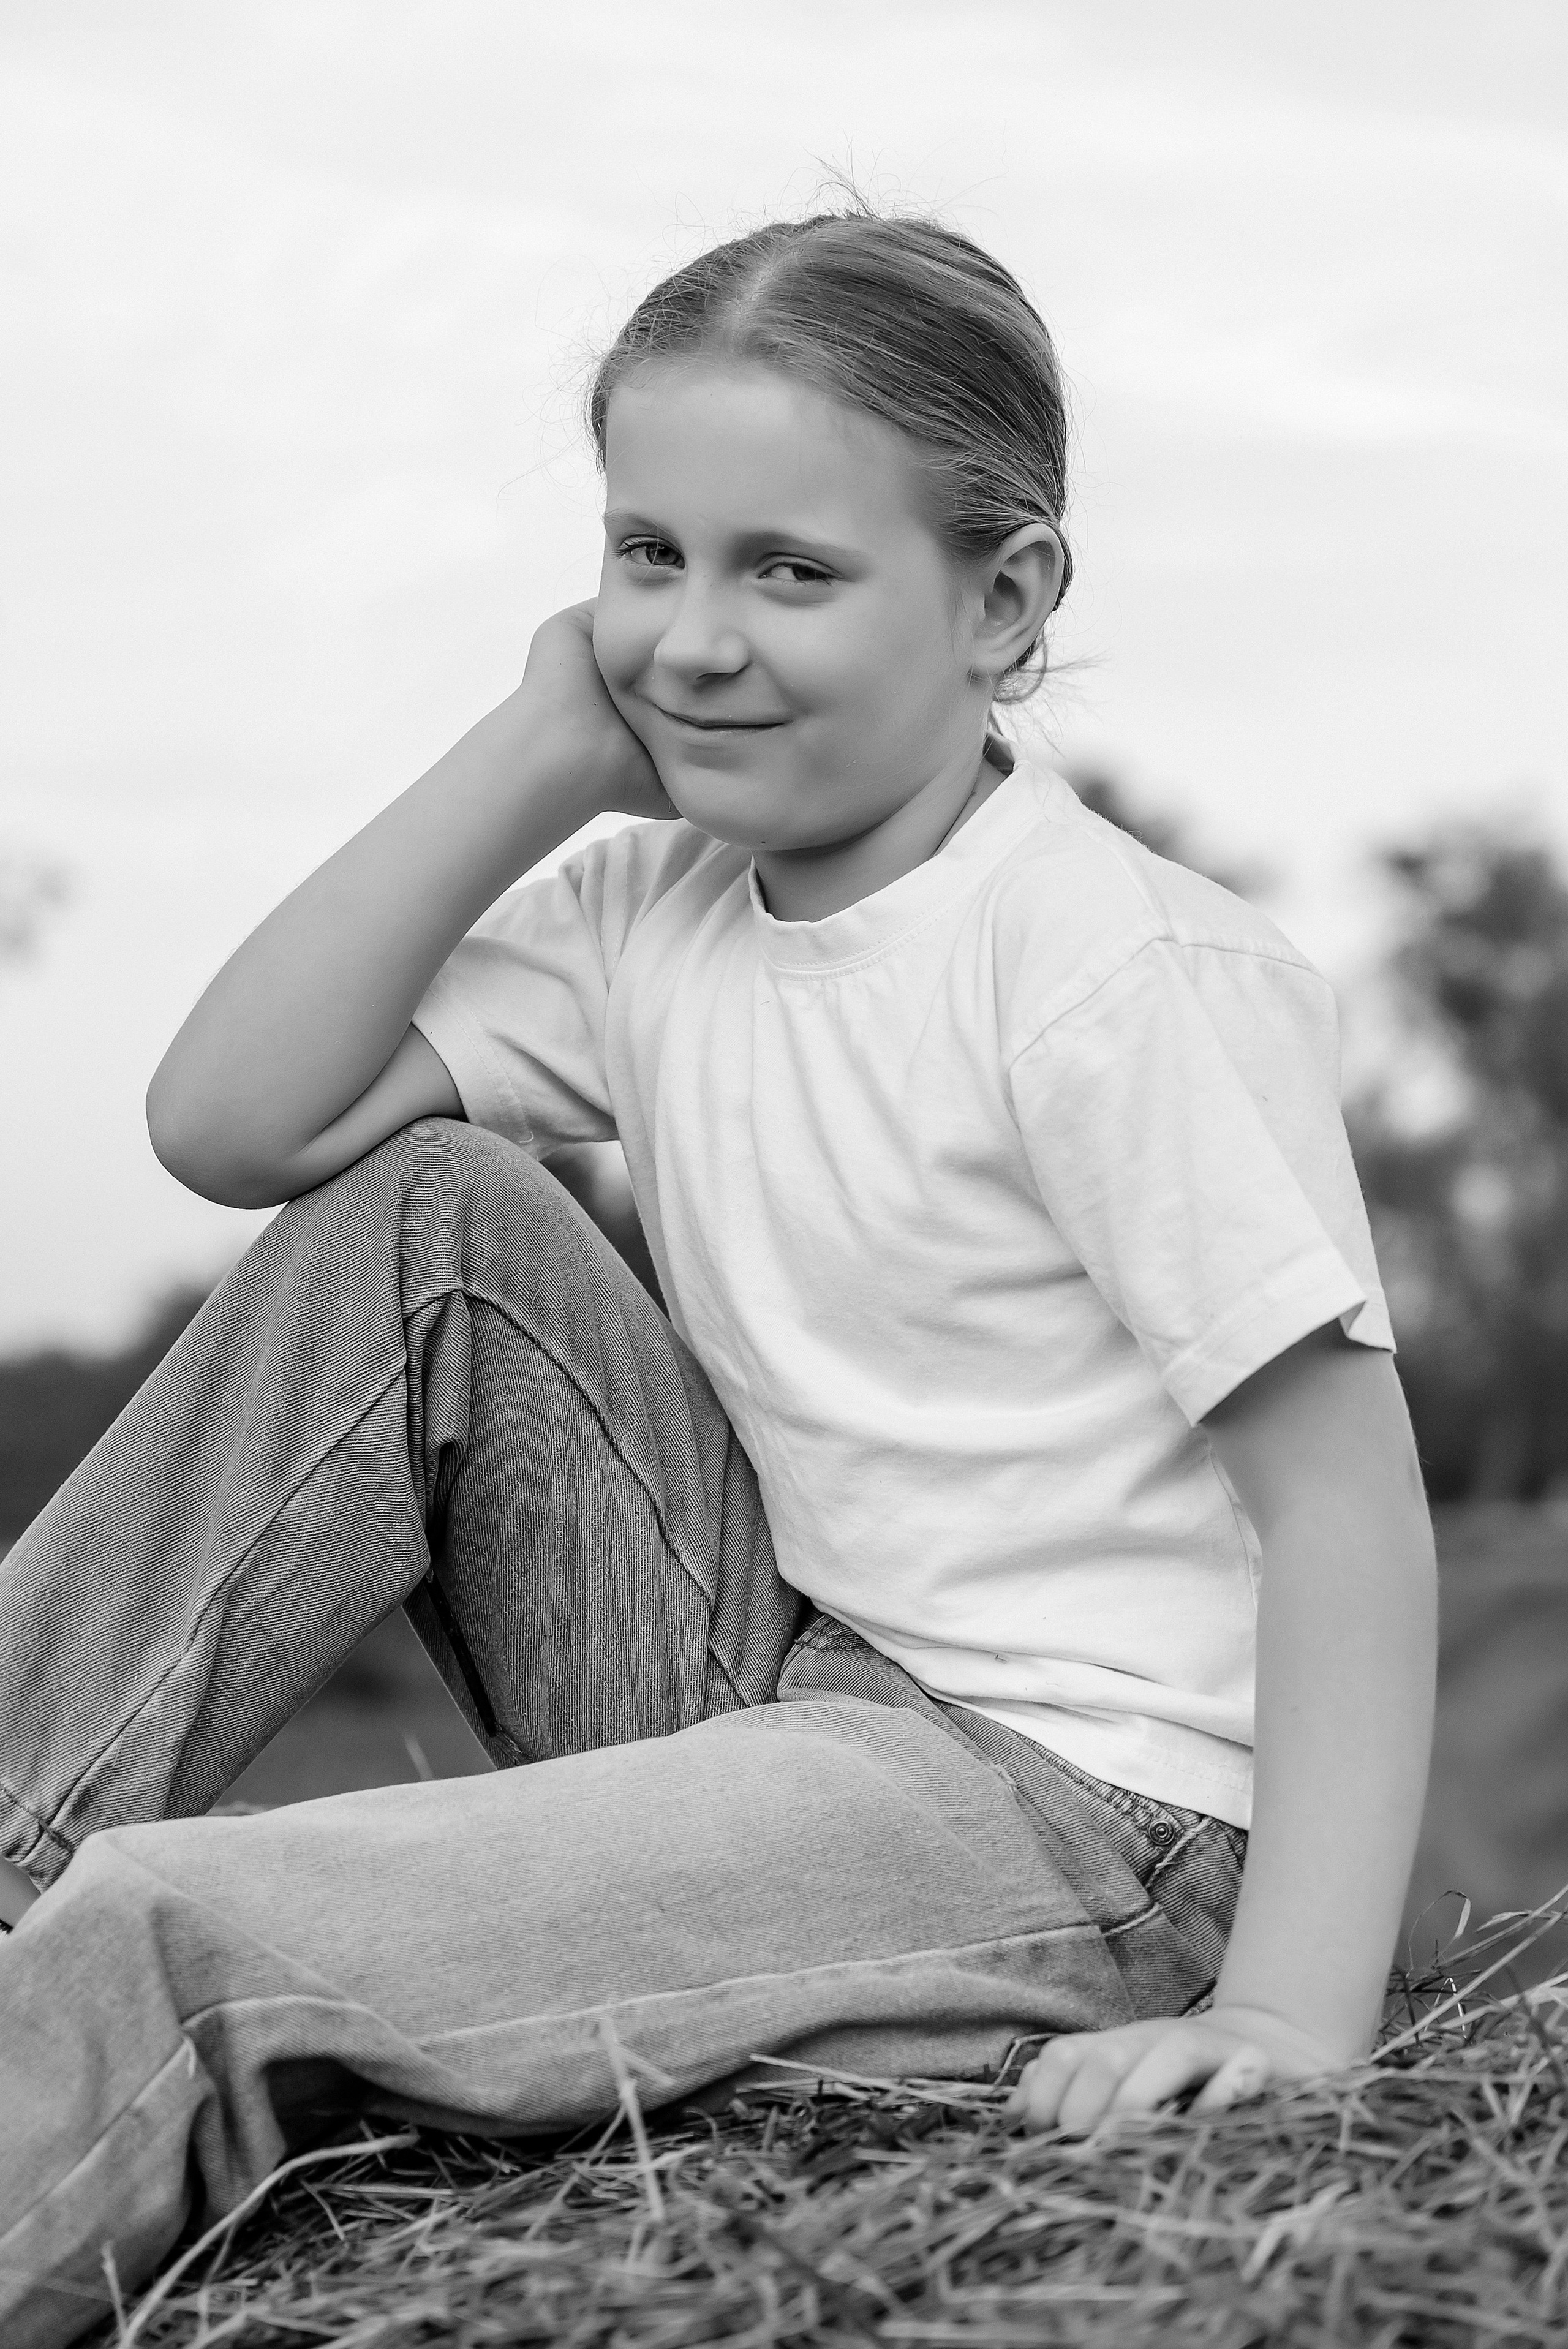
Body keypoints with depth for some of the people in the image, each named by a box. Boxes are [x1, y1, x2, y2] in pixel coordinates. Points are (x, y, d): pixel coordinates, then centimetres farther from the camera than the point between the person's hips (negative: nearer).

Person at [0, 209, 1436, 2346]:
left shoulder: (1130, 974, -16)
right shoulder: (658, 911, 5)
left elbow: (1347, 1492, -18)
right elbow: (226, 1122, -3)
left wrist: (1295, 2012, -28)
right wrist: (538, 760, -7)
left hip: (1071, 1816, -7)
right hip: (779, 1685, 8)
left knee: (172, 1940, -22)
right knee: (423, 1214, -4)